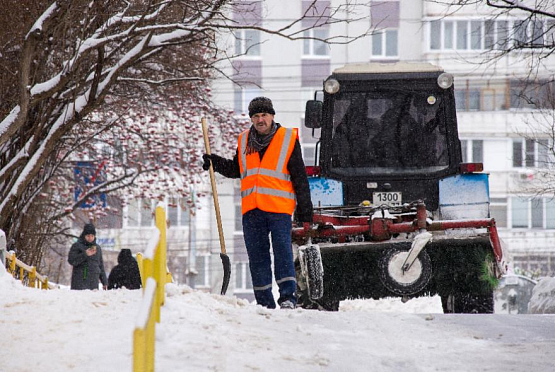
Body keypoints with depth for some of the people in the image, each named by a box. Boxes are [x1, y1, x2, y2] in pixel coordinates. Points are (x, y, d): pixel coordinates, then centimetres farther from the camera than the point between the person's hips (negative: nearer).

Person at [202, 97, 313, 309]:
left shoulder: (288, 139, 2)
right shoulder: (244, 141, 14)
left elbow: (299, 178, 3)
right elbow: (235, 170, 27)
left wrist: (304, 210, 0)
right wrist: (216, 163, 9)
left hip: (279, 207, -4)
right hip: (251, 208, 4)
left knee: (282, 250, -12)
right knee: (257, 255, 5)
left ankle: (288, 296, -10)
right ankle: (264, 301, 10)